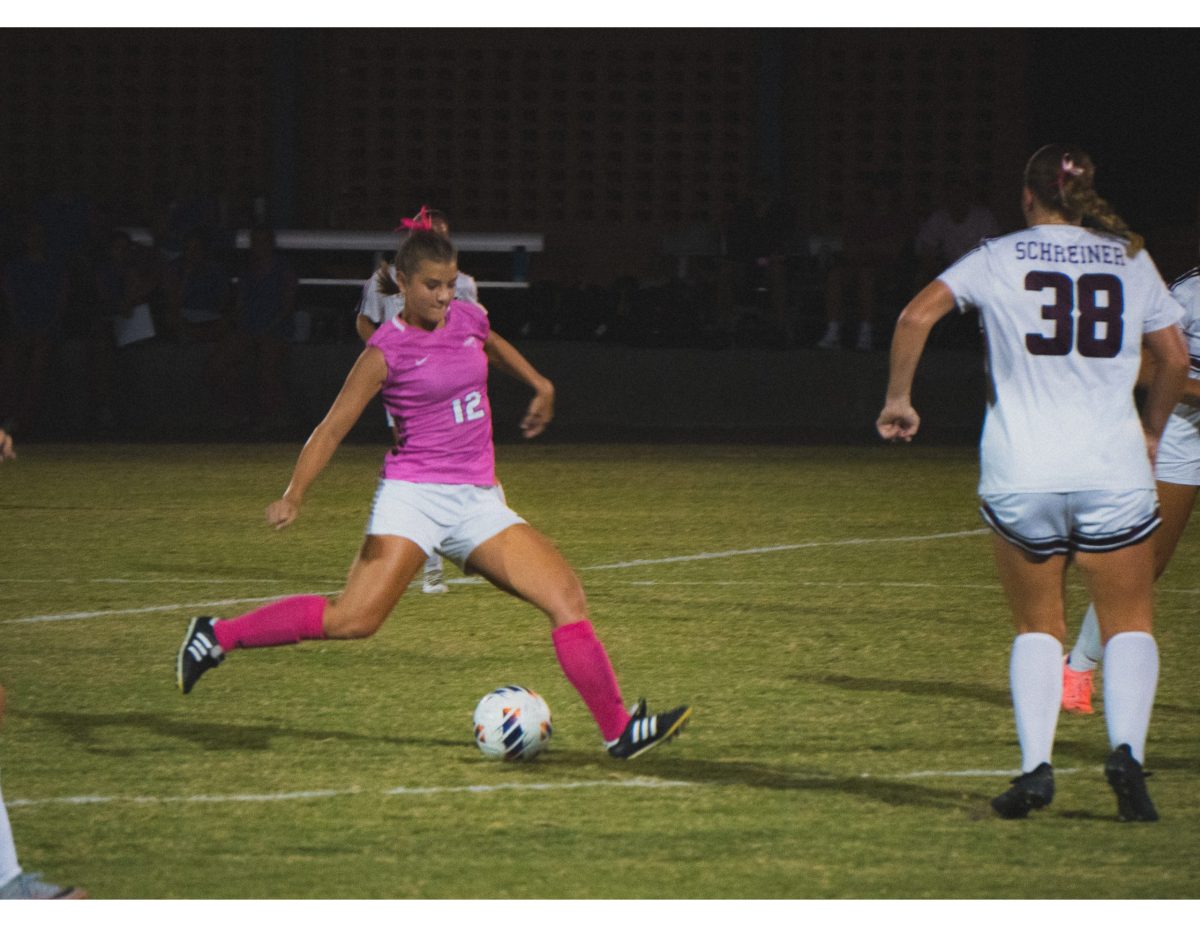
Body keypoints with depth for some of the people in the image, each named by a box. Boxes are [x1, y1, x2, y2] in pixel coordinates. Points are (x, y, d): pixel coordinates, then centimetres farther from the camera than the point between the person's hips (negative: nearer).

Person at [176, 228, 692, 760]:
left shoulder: (467, 319, 9)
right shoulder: (388, 350, -7)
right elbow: (333, 427, -10)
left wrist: (539, 386, 38)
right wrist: (294, 495, -21)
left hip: (477, 503, 6)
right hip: (413, 497, -6)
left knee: (567, 596, -7)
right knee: (354, 619, -22)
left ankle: (619, 731, -3)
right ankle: (218, 636, -7)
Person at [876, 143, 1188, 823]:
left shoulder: (999, 259, 4)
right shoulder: (1131, 259, 9)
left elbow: (918, 315, -6)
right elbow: (1175, 357, 11)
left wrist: (899, 399, 6)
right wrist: (1152, 432, 27)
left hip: (1021, 473, 0)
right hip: (1114, 472, 0)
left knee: (1038, 626, 13)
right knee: (1130, 623, 8)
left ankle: (1035, 765, -3)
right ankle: (1127, 748, -15)